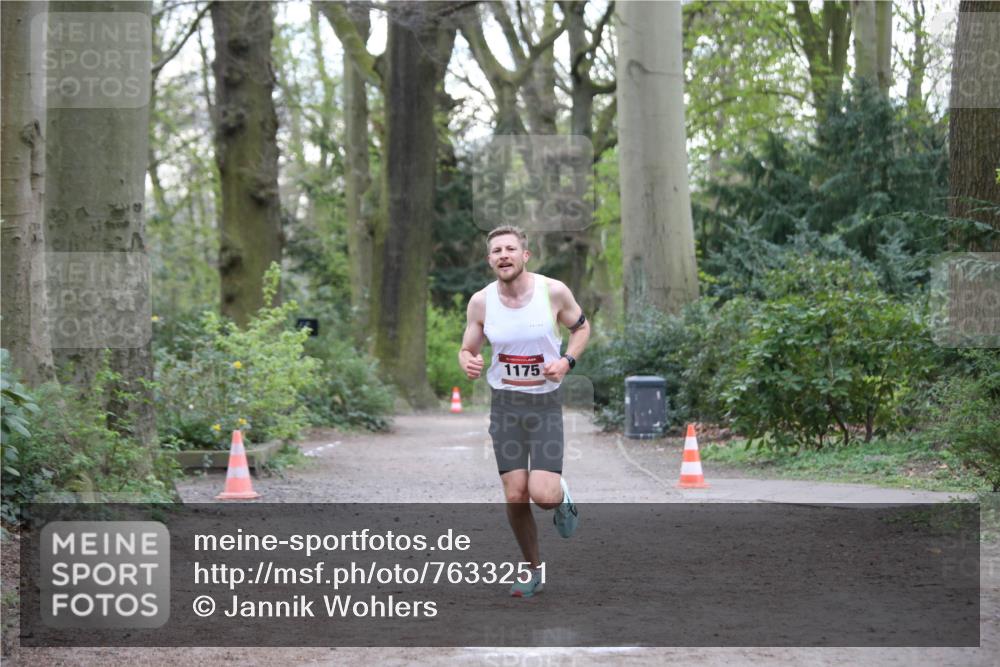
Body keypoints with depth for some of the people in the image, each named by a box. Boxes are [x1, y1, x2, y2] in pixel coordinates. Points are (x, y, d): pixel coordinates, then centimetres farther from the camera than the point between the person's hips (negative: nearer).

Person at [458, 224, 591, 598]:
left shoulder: (554, 292, -11)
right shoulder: (481, 302, -6)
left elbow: (581, 327, 6)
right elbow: (467, 350, 6)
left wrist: (567, 361, -13)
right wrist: (468, 364, -19)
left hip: (545, 403, -2)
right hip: (504, 403, 2)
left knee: (543, 495, -15)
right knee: (515, 497, -1)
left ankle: (562, 497, 23)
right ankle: (533, 570, 20)